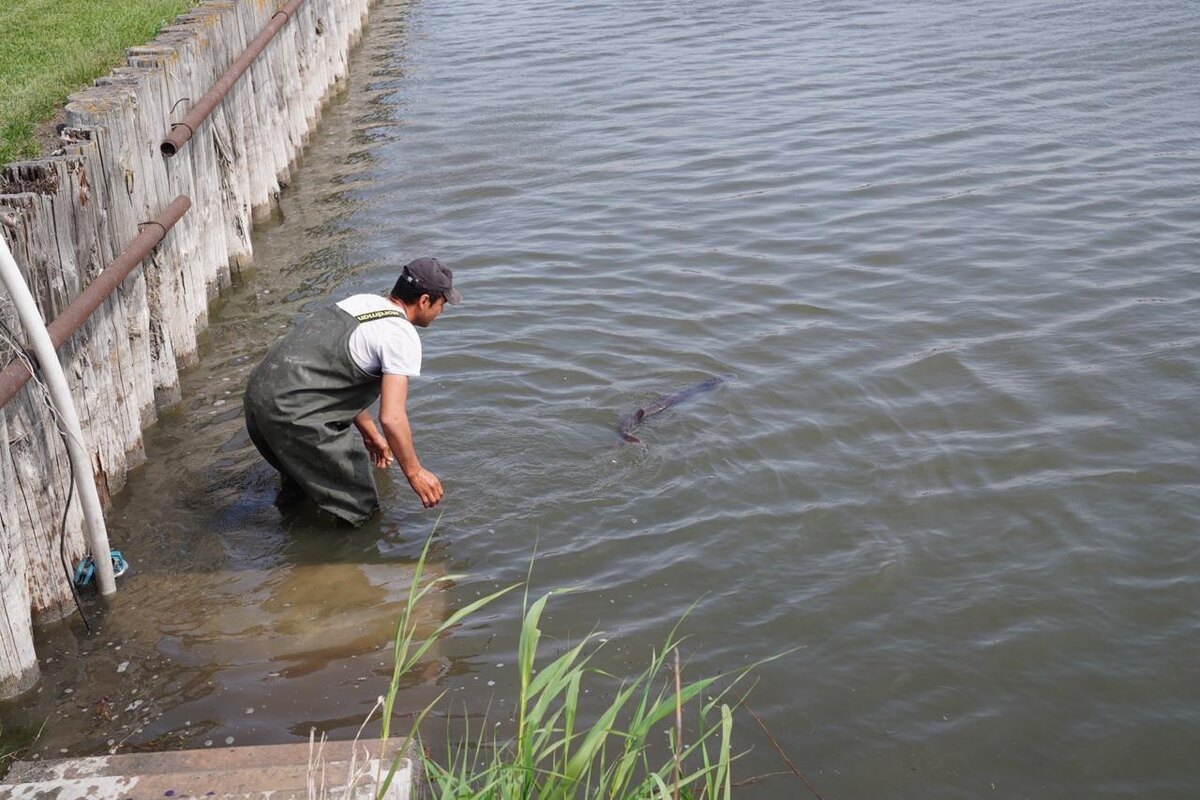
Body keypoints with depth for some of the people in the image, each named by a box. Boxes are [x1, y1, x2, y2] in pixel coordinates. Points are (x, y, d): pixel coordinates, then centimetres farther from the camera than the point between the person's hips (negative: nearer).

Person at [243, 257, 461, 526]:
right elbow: (392, 417, -17)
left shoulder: (363, 301, 17)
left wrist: (370, 434, 33)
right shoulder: (403, 337, -11)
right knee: (358, 507, 2)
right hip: (290, 414, -9)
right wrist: (414, 472, -4)